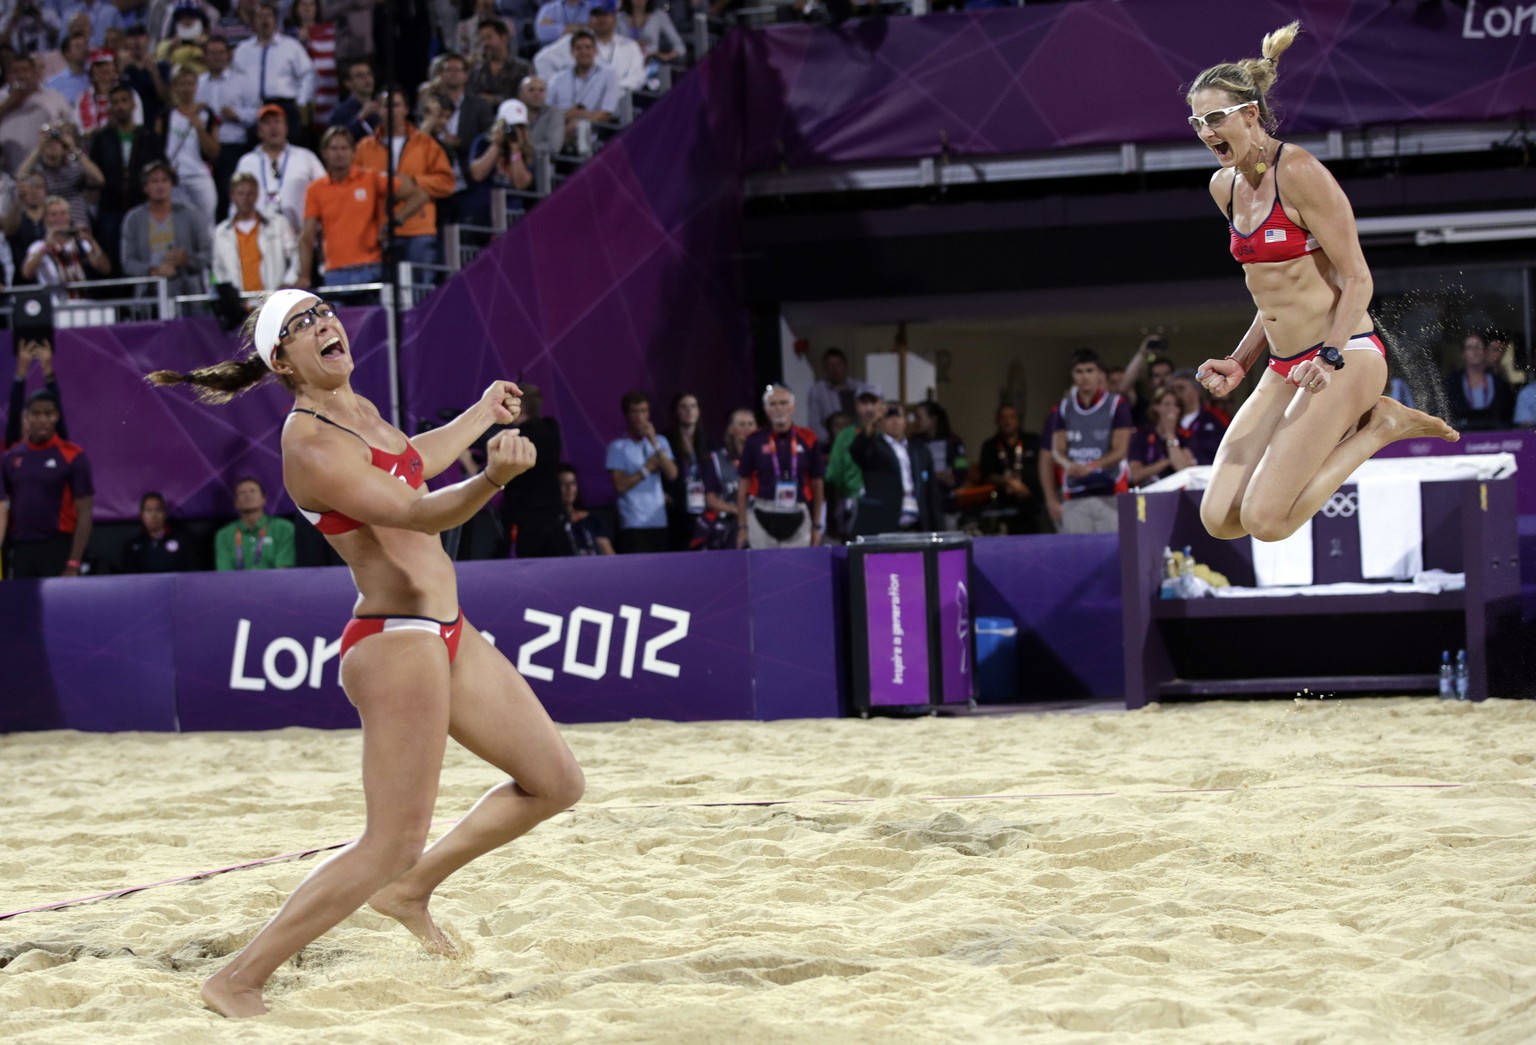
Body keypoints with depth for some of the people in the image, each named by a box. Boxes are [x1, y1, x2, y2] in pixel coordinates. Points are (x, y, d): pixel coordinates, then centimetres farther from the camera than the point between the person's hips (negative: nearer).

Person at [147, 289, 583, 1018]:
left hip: (444, 631, 10)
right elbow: (418, 512, -32)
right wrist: (494, 477, -50)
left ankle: (411, 890, 26)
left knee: (555, 783, 14)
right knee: (391, 846, -13)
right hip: (395, 639, -10)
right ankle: (238, 981, -6)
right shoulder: (310, 443, -19)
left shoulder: (357, 409, 10)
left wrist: (481, 416, 44)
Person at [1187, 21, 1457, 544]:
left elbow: (1357, 280, -14)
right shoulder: (1224, 186, 11)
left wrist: (1330, 358, -28)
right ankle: (1356, 424, 9)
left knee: (1266, 520, -20)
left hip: (1345, 356, -8)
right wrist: (1240, 363, 9)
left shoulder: (1298, 172, -14)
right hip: (1283, 368, 8)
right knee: (1219, 519, -4)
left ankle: (1378, 426, 0)